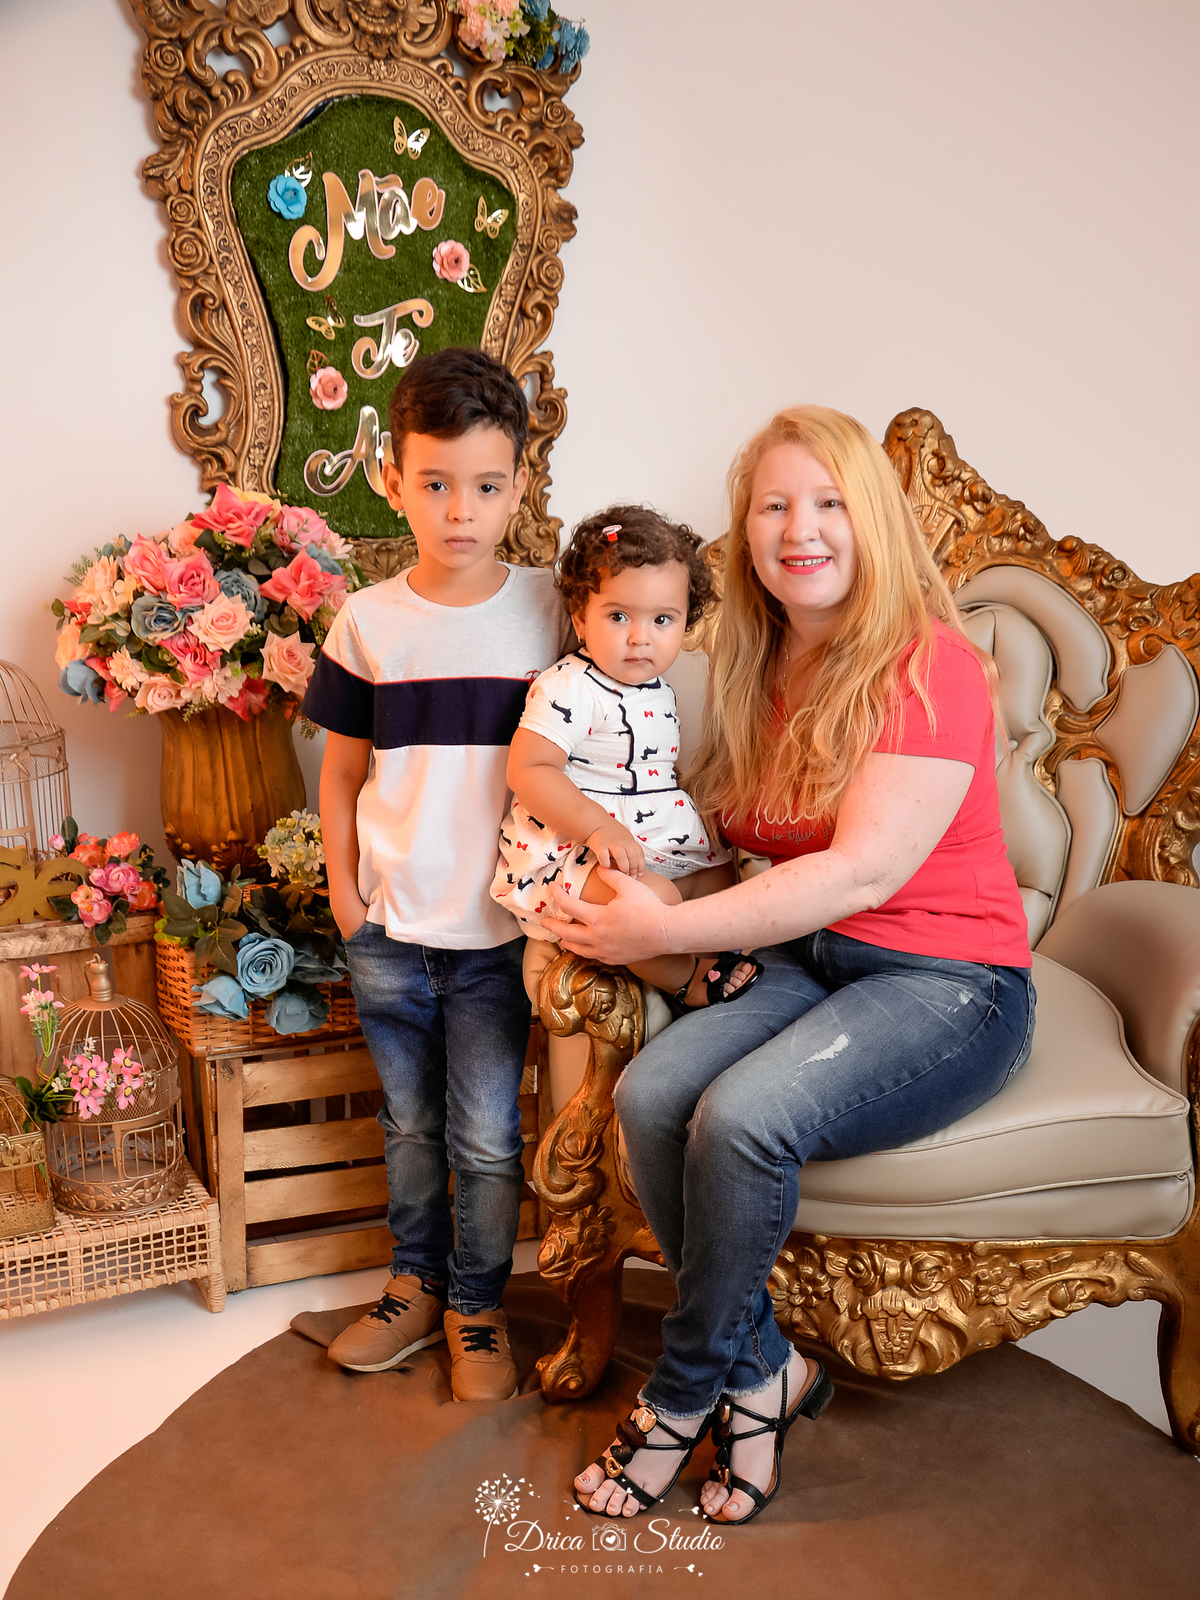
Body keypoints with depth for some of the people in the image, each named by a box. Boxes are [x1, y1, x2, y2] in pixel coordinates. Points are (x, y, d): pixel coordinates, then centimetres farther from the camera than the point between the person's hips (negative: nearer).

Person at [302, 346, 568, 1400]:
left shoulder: (550, 612, -6)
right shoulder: (368, 623, -1)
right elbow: (342, 770, 7)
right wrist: (344, 889, 3)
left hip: (499, 927, -2)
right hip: (388, 928, 2)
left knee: (487, 1137, 5)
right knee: (410, 1125, 17)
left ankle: (478, 1305, 27)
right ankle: (418, 1284, 38)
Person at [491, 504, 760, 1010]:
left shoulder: (660, 691, 12)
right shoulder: (568, 688, -16)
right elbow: (527, 770, -23)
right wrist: (598, 826, -31)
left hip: (652, 848, 9)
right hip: (568, 849, -9)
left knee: (726, 876, 5)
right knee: (652, 898, -30)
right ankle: (685, 979, -4)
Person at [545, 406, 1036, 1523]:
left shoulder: (932, 668, -12)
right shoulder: (753, 676, 10)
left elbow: (862, 872, -21)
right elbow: (728, 837, 16)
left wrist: (668, 929, -21)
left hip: (945, 982, -6)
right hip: (805, 962, 6)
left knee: (743, 1116, -29)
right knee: (649, 1092, -21)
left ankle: (683, 1397, -1)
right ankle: (766, 1370, -2)